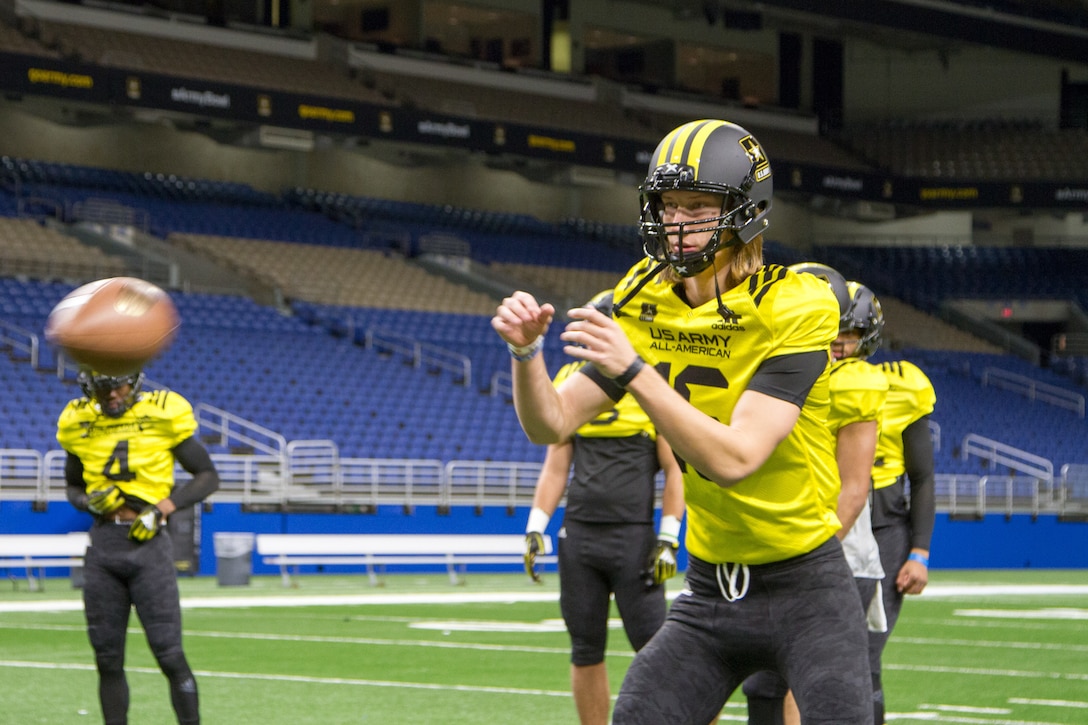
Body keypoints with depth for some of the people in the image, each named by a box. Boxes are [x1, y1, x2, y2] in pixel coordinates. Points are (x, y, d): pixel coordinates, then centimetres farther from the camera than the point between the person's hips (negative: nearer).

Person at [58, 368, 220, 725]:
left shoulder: (164, 414, -4)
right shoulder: (78, 422, 7)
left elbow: (208, 476, 2)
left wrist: (163, 508, -11)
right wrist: (91, 501, -4)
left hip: (149, 541, -4)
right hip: (102, 545, 4)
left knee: (169, 654, -8)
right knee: (108, 659, 6)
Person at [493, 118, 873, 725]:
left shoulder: (792, 308, -17)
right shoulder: (647, 308, 0)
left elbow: (734, 459, -27)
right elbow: (552, 424, 0)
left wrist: (635, 371, -33)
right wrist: (527, 351, -19)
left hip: (805, 589, -5)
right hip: (709, 590, 5)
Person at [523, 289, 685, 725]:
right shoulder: (571, 383, 10)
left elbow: (675, 470, -4)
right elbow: (556, 467, 14)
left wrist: (668, 538, -10)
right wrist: (536, 527, 6)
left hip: (633, 536, -4)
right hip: (579, 535, 4)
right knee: (585, 652, 8)